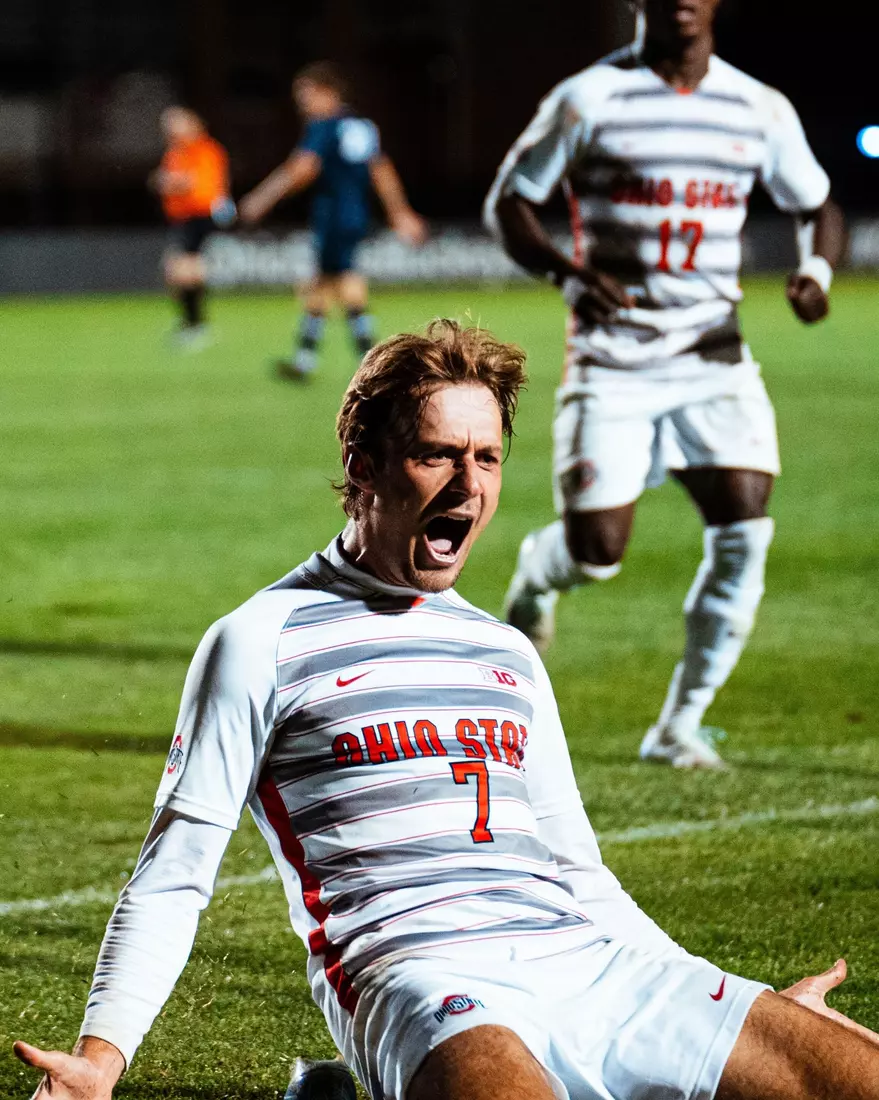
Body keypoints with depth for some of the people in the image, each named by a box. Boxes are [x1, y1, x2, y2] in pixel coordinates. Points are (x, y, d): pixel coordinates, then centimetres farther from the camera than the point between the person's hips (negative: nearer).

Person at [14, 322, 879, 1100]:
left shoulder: (508, 655, 25)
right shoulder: (262, 643, 7)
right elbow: (173, 874, 5)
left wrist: (750, 1013, 28)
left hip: (589, 965, 6)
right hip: (415, 971, -6)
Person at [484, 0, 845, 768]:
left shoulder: (759, 109, 4)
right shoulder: (589, 101, -5)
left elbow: (817, 207, 16)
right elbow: (508, 203, 0)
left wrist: (817, 269, -6)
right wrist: (567, 272, -18)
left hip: (715, 355, 3)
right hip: (613, 358, -3)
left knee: (745, 533, -13)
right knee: (598, 552, -8)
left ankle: (681, 724, 2)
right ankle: (539, 570, 32)